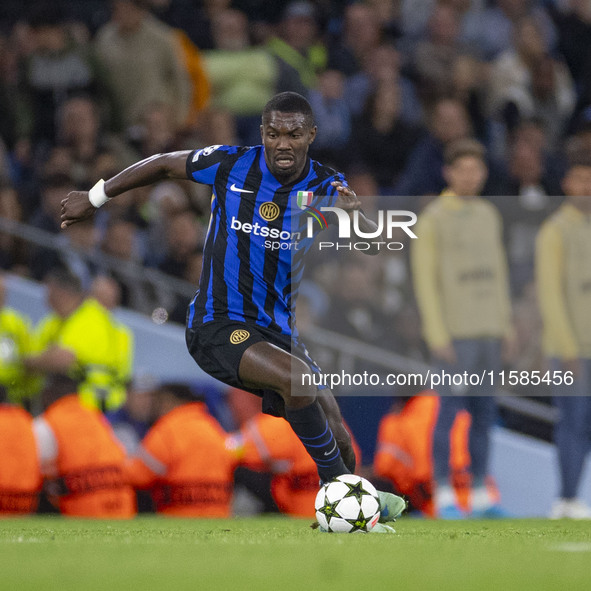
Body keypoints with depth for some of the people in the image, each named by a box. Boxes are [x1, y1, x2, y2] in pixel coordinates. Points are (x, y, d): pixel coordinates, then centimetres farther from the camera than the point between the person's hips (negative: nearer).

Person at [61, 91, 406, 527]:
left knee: (339, 441, 1)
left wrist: (353, 215, -39)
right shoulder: (231, 165, -9)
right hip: (218, 327, -5)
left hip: (280, 332, 5)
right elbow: (163, 164, 8)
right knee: (297, 377, -32)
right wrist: (95, 198, 16)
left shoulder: (325, 187, -4)